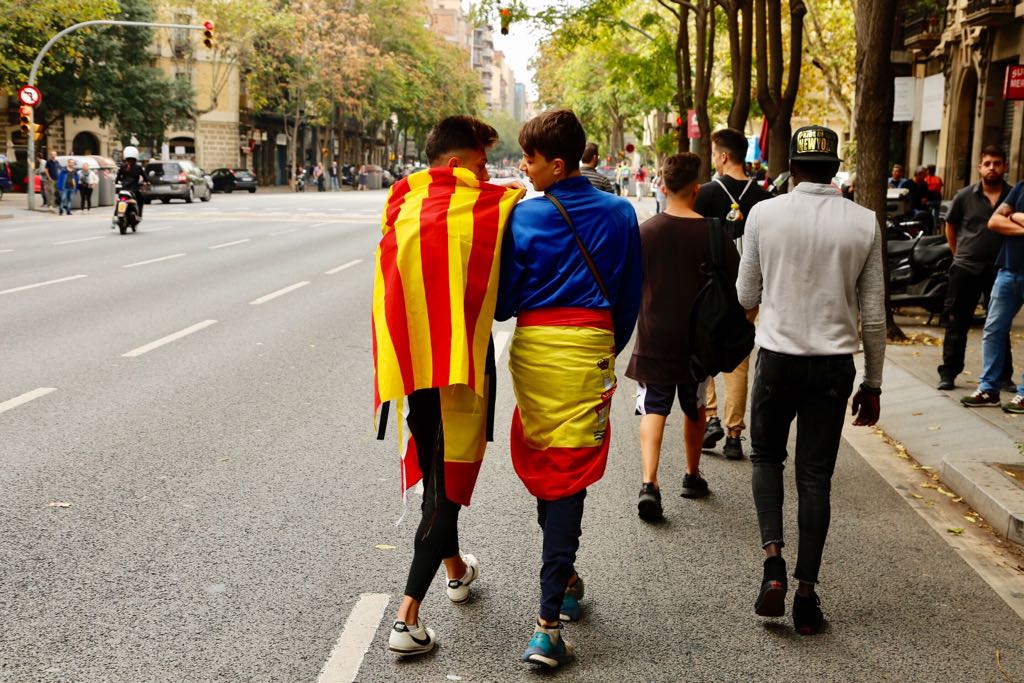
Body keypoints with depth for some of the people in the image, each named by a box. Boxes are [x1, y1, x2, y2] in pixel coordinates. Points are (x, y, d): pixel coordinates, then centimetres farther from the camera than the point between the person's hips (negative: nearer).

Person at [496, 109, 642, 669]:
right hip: (590, 348, 0)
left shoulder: (524, 217, -4)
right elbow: (630, 297, 10)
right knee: (568, 479, -1)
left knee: (541, 469, 18)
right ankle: (549, 622, -6)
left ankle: (564, 578, 35)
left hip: (533, 349, 0)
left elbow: (503, 302, 0)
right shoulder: (620, 215, 3)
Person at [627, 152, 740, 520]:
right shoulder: (711, 232, -7)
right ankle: (692, 476, 33)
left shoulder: (645, 231, -6)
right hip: (697, 338, 1)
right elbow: (736, 283, -1)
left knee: (653, 409, 2)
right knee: (695, 409, 19)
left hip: (653, 338, -1)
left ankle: (649, 483, -16)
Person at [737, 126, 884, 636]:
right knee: (816, 477, 10)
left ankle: (772, 557, 0)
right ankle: (806, 594, 12)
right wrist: (872, 383, 10)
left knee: (766, 457, 20)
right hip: (835, 364, 1)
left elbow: (745, 297, 3)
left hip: (778, 358, -1)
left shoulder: (765, 214, -6)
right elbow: (873, 315, 1)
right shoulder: (864, 223, -2)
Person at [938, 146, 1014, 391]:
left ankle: (1003, 376, 18)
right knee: (957, 324, 3)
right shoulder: (965, 196, 1)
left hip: (1000, 269, 0)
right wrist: (959, 253, 9)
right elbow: (950, 226, 13)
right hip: (966, 269, 0)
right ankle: (948, 373, 10)